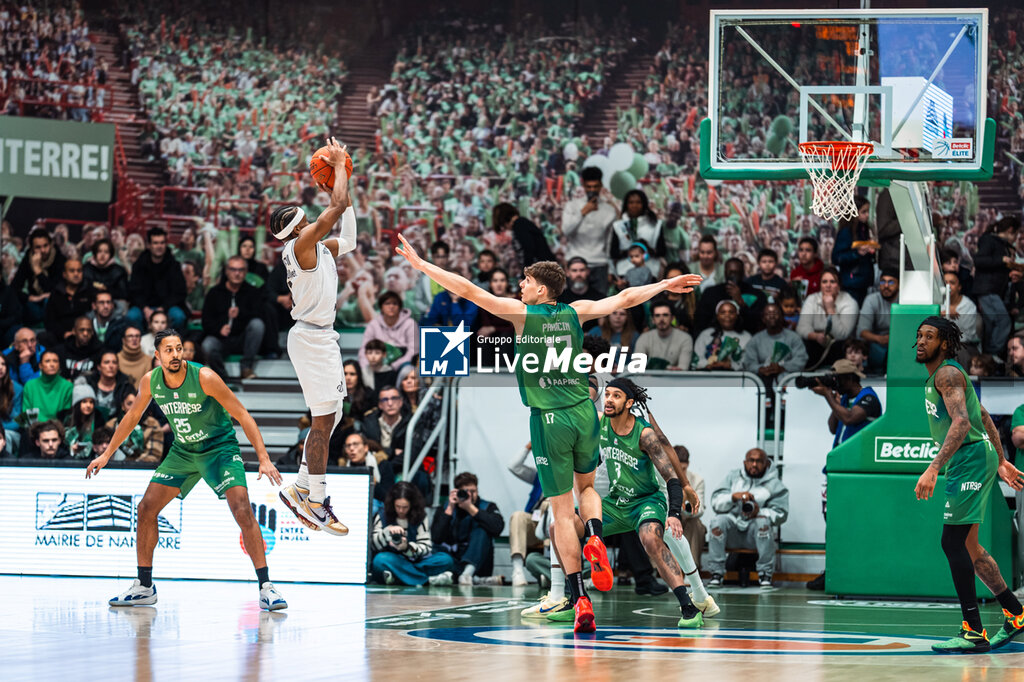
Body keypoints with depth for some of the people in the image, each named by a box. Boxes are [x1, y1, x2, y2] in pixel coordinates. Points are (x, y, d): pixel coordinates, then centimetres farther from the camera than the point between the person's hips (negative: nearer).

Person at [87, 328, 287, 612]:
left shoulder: (204, 378, -25)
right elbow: (132, 417, 10)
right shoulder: (151, 381, -10)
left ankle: (266, 588, -18)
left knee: (242, 511, -23)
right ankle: (144, 587, 12)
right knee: (146, 509, -1)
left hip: (220, 448, -5)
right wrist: (106, 455, 13)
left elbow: (242, 416, -22)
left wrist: (264, 458, -29)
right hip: (182, 451, 5)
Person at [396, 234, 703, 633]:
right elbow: (625, 298, 18)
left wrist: (421, 265, -1)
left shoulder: (522, 314, -3)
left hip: (549, 419, -3)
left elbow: (470, 291, -6)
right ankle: (595, 539, -5)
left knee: (562, 511, 3)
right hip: (582, 411, 3)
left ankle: (579, 600, -3)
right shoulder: (575, 312, 7)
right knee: (586, 486, 28)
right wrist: (665, 285, 33)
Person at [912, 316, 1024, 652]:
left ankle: (974, 633, -14)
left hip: (970, 458, -10)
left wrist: (933, 468, -34)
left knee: (953, 542, -13)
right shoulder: (937, 377, 20)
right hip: (965, 463, 10)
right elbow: (984, 418, 27)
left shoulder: (947, 374, -12)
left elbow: (961, 422, -26)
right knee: (968, 546, 15)